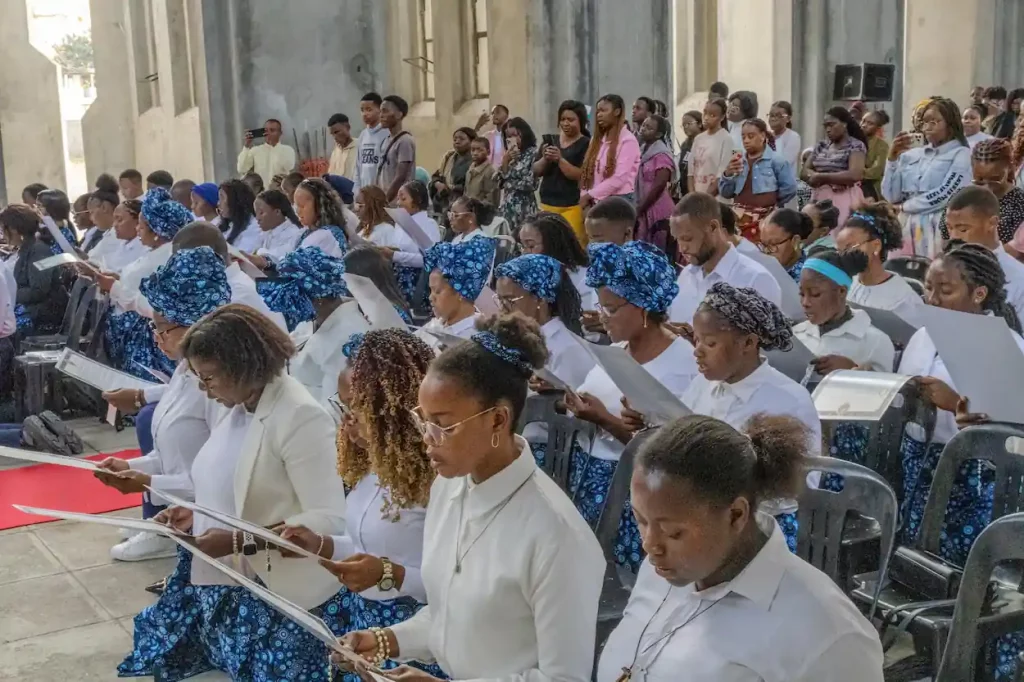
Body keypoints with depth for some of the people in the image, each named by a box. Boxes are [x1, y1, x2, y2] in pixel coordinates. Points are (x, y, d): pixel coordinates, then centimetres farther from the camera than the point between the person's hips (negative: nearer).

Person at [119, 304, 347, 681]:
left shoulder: (301, 417, -21)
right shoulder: (236, 406, 7)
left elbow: (330, 520, -25)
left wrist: (240, 542, -26)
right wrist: (197, 512, 4)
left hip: (278, 600, -9)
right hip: (218, 584, 9)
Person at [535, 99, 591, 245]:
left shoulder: (586, 144, -4)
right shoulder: (550, 140, 12)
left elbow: (582, 176, -13)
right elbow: (536, 171, 12)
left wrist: (560, 159, -22)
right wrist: (545, 159, -9)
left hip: (572, 205, -5)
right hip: (547, 203, 5)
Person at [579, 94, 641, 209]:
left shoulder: (628, 141, -8)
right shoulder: (597, 140, 16)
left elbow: (619, 178, -16)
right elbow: (587, 172, 12)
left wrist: (590, 195, -14)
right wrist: (586, 197, -3)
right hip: (597, 202, 7)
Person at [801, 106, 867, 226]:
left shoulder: (856, 146, -3)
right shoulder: (821, 146, 14)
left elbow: (854, 175, -17)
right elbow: (804, 172, 8)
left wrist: (820, 177, -11)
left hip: (844, 199, -5)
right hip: (820, 198, 5)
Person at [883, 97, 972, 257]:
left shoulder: (961, 154, 1)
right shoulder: (911, 155, 13)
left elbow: (946, 195, -10)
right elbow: (891, 197, 8)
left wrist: (904, 206, -3)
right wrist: (893, 158, 2)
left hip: (940, 228, -4)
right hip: (908, 227, 4)